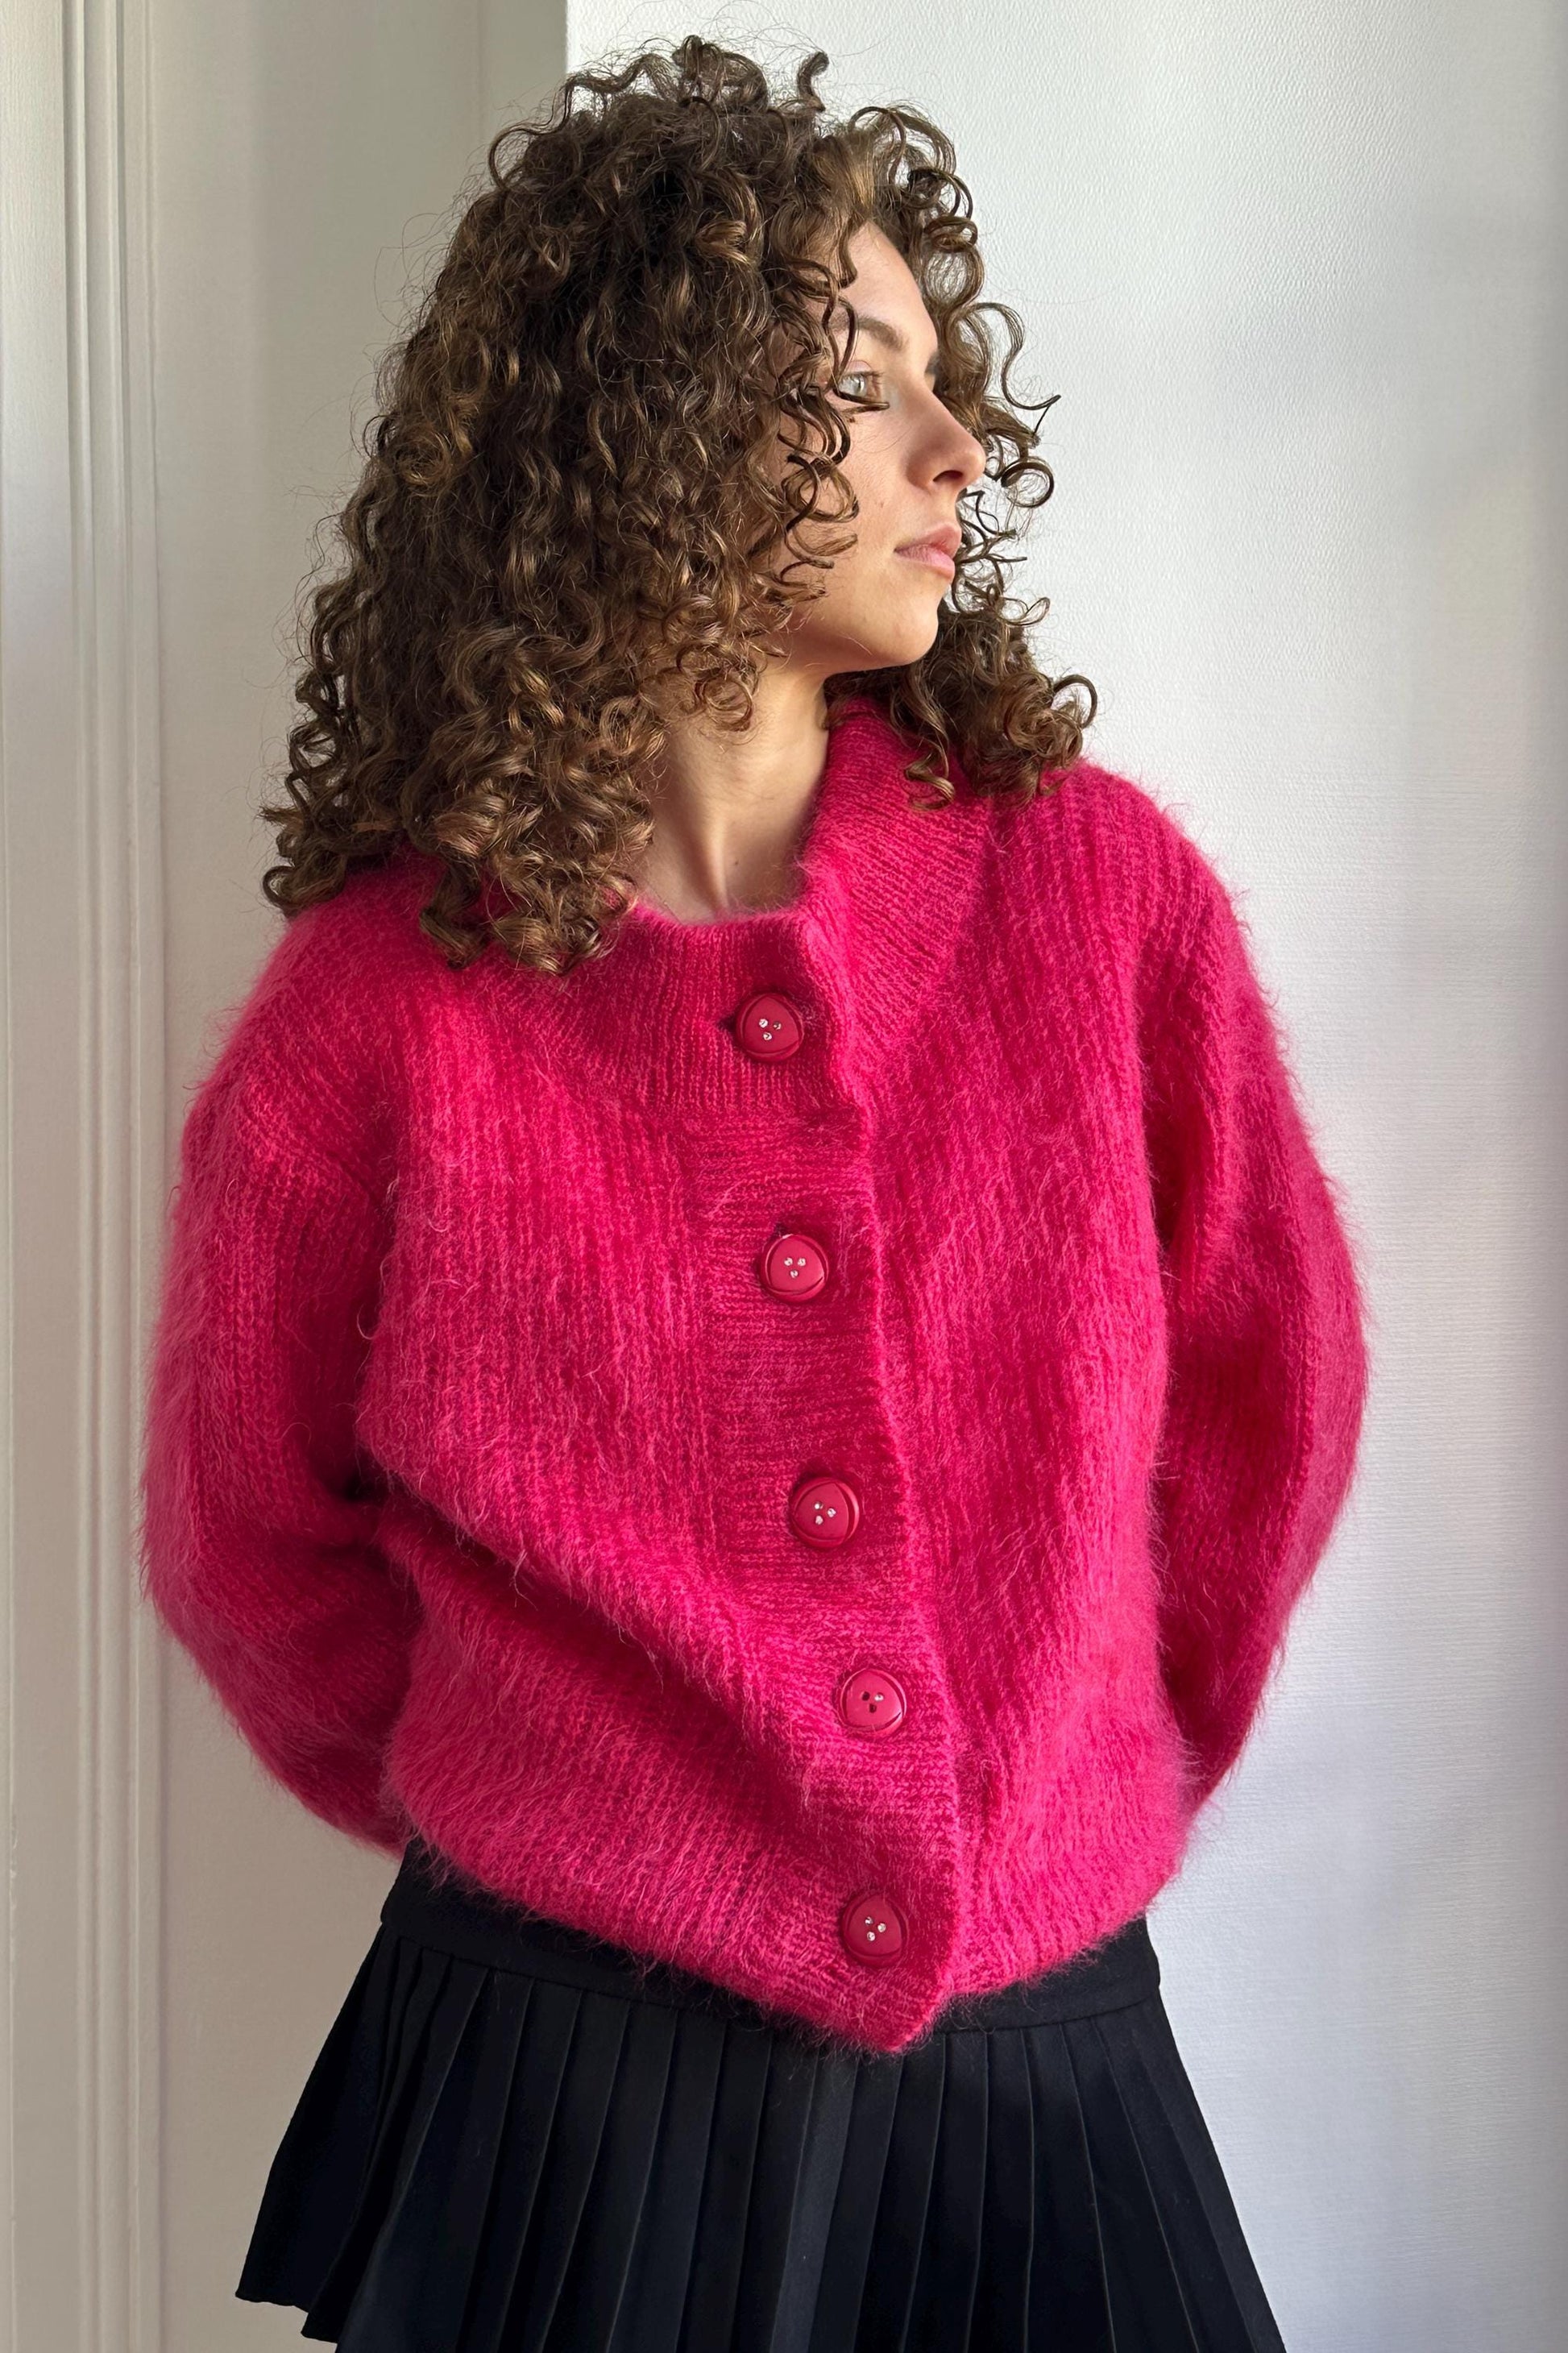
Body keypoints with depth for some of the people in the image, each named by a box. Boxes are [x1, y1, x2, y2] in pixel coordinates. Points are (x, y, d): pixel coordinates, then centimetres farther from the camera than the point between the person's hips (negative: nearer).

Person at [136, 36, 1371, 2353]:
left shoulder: (1102, 891, -4)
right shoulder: (369, 1028, -9)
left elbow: (1271, 1391, 8)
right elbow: (249, 1548, 5)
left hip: (1052, 2069, 2)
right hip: (572, 2092, -1)